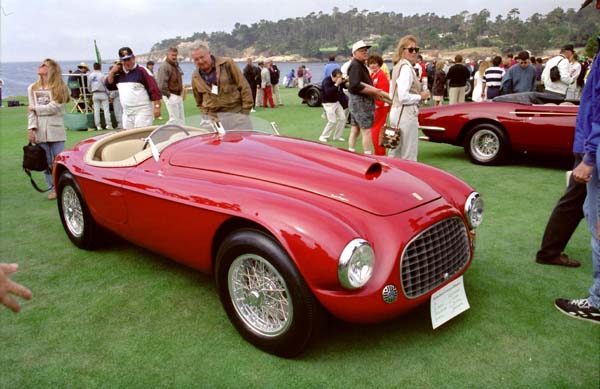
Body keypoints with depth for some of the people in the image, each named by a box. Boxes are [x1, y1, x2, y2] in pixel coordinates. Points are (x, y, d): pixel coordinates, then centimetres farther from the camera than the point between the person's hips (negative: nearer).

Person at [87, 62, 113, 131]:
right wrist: (108, 93, 5)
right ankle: (108, 124, -3)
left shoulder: (90, 76, 3)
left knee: (96, 110, 6)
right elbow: (106, 85, -7)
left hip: (95, 94, 4)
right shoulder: (101, 75, -11)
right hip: (102, 93, -4)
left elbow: (89, 86, 9)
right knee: (106, 109, 0)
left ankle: (98, 126, 5)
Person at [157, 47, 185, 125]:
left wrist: (182, 92, 13)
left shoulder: (176, 65, 15)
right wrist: (168, 94, -16)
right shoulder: (164, 66, -13)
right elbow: (161, 83, -20)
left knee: (181, 119, 13)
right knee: (174, 119, -9)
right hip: (170, 96, -9)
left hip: (178, 96, 9)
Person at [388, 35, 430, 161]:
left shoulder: (397, 67, 14)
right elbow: (403, 96, -22)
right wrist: (421, 96, -8)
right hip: (406, 114, -10)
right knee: (409, 155, -3)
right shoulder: (406, 68, -15)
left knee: (395, 153, 19)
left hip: (395, 112, 10)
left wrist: (418, 95, 14)